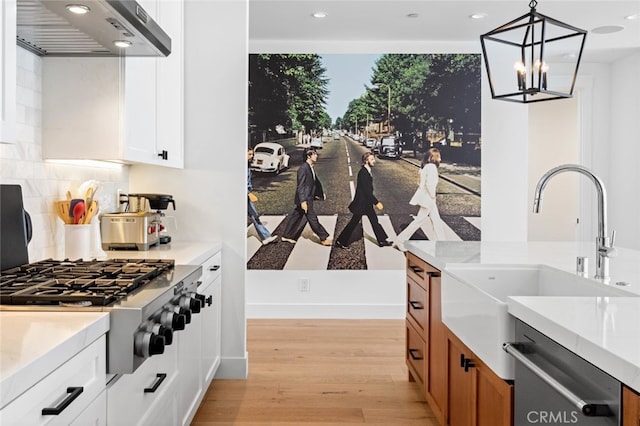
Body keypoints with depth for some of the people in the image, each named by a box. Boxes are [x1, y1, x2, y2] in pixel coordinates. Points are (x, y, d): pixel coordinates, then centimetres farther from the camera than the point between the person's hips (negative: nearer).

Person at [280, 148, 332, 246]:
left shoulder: (310, 168, 11)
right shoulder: (303, 168, -19)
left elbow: (316, 182, 25)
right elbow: (300, 186, -21)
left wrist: (321, 193, 29)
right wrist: (303, 201, -25)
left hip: (308, 198, 10)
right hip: (304, 199, -10)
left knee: (296, 217, 16)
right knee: (313, 218, 0)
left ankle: (287, 236, 27)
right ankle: (324, 238, 8)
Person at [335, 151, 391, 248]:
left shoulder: (367, 171, 6)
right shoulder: (363, 173, -23)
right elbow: (367, 191, -25)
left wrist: (375, 202, 19)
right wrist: (377, 203, -23)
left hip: (367, 203, 10)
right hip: (361, 203, -10)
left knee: (374, 221, 15)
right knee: (354, 222, 1)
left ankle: (382, 241, 24)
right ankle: (341, 241, 13)